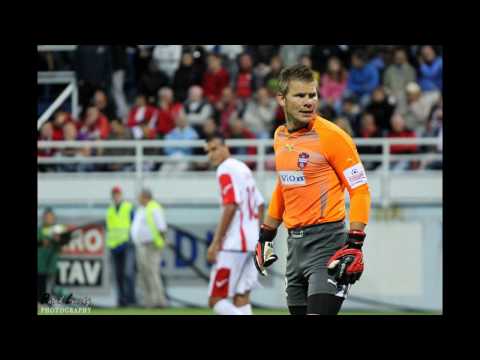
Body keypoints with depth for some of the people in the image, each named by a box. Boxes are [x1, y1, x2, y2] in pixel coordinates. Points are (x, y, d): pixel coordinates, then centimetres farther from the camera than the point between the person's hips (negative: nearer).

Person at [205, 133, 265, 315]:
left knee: (216, 300, -9)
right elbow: (259, 205, 22)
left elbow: (231, 206, -19)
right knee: (240, 297, 7)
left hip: (233, 245, -9)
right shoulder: (243, 168, 18)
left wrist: (216, 242, -18)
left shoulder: (225, 170, -10)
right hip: (251, 242, 9)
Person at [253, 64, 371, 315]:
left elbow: (360, 190, -10)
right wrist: (266, 235, 27)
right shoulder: (280, 136, 11)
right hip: (295, 242, 7)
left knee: (319, 311, -20)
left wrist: (354, 245, -19)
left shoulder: (332, 136, -10)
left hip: (327, 240, -7)